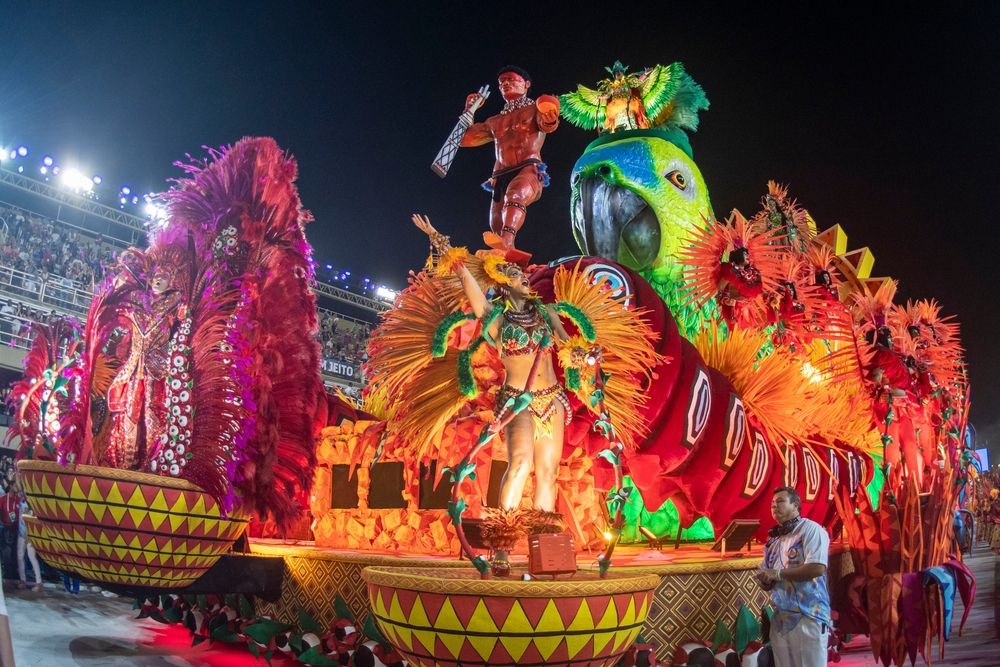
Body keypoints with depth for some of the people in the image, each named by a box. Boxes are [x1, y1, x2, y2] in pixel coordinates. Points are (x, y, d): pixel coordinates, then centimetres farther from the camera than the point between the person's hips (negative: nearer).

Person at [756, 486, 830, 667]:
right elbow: (766, 583, 18)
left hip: (808, 616, -7)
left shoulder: (810, 529, -6)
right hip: (780, 618, 7)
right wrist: (765, 580, -7)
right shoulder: (773, 541, 15)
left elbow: (817, 568, -20)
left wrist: (777, 574, -12)